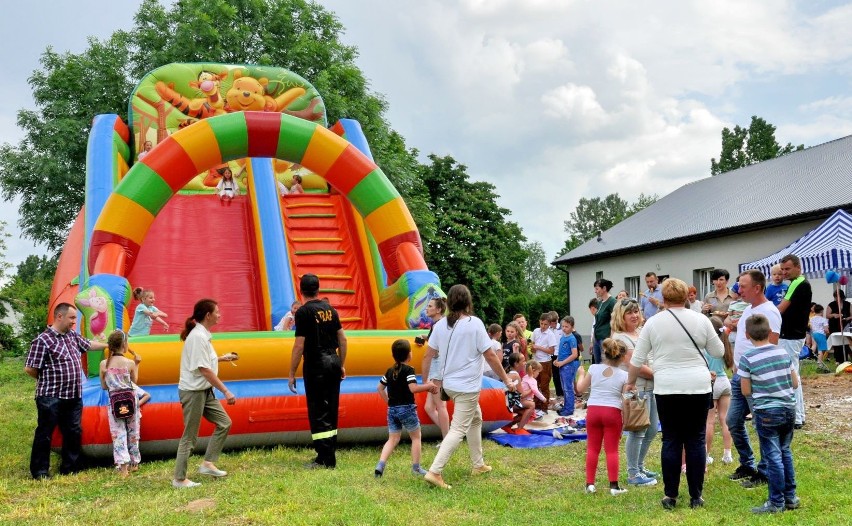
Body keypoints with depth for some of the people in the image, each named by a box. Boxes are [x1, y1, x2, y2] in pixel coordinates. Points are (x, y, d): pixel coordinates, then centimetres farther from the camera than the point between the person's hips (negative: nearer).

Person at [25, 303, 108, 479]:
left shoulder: (73, 335, 9)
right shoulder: (43, 340, -15)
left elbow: (88, 345, 29)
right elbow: (30, 369, -13)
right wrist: (48, 381, 0)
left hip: (74, 397, 8)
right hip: (51, 398, -8)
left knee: (73, 432, 13)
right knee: (44, 435, 4)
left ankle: (70, 467, 25)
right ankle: (39, 471, 14)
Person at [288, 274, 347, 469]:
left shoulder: (304, 312, -10)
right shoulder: (330, 309, 9)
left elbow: (299, 346, -13)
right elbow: (342, 339, 11)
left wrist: (292, 374, -7)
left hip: (316, 365, -6)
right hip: (333, 362, 7)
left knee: (318, 412, -2)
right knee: (331, 410, 13)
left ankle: (325, 459, -3)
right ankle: (330, 455, 20)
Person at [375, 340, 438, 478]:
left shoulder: (390, 371, 10)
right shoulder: (408, 370, -11)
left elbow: (380, 388, 16)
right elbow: (413, 388, -22)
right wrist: (428, 386, -11)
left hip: (392, 409, 6)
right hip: (406, 408, -6)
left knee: (393, 439, 11)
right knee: (416, 437, 11)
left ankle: (381, 464, -7)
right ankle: (416, 467, 13)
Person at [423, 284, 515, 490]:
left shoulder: (441, 325, 2)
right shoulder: (474, 323, -13)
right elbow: (490, 356, -11)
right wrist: (506, 380, -1)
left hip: (449, 384, 7)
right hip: (467, 386, -7)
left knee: (476, 418, 24)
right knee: (458, 430, -5)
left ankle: (478, 464, 31)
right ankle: (435, 472, -13)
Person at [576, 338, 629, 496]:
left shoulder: (594, 368, 1)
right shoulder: (624, 375, -3)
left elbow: (580, 388, 9)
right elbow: (626, 400, -4)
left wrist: (581, 374, 25)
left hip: (593, 411, 2)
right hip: (612, 412, -2)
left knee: (592, 448, 11)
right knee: (612, 449, 4)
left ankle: (590, 483, 10)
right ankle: (614, 485, 3)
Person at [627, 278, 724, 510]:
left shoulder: (653, 323, 0)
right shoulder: (701, 320, 1)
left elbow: (637, 359, 4)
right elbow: (718, 352, 10)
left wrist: (631, 381, 18)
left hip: (667, 389, 0)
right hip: (699, 387, 0)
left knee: (671, 441, 7)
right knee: (696, 441, 7)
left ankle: (670, 496, 10)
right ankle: (696, 496, 11)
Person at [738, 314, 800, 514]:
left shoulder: (747, 359, -11)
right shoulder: (783, 352, 2)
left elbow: (746, 391, -7)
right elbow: (795, 383, 7)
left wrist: (742, 375, 10)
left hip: (766, 413, -5)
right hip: (789, 409, 5)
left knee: (773, 457, 1)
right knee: (785, 453, 19)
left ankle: (777, 503, 7)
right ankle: (791, 497, 27)